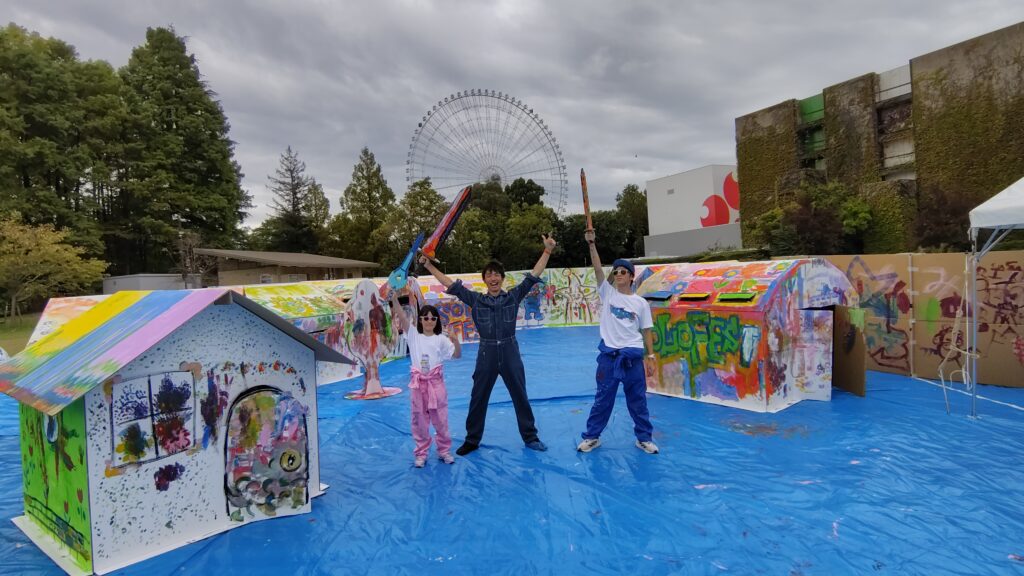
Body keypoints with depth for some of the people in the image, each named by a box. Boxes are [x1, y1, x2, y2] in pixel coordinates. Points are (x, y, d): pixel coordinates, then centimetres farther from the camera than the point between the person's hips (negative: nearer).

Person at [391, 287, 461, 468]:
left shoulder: (441, 339, 0)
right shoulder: (413, 335, 3)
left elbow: (457, 355, -4)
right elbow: (401, 317, -9)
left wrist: (456, 342, -24)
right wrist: (394, 298, -21)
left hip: (436, 381, -1)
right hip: (418, 382, 1)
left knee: (440, 418, 7)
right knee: (419, 419, 9)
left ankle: (444, 450, 23)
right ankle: (420, 453, 23)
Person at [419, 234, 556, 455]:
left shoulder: (513, 297, -1)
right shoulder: (476, 300, 1)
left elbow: (533, 276, -3)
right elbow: (451, 285, 1)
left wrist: (547, 251, -8)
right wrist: (428, 265, -1)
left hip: (510, 353, 0)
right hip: (486, 354, 1)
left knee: (520, 397, 11)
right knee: (478, 399, 11)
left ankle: (530, 437, 27)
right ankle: (472, 440, 27)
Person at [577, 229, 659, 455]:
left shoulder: (641, 303, 2)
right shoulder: (607, 293, 1)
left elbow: (646, 331, 6)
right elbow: (598, 268, -11)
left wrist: (651, 355, 0)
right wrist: (592, 244, -20)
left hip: (633, 356, 1)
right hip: (609, 354, 0)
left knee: (638, 400, 10)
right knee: (603, 399, 8)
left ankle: (644, 438, 26)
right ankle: (592, 437, 21)